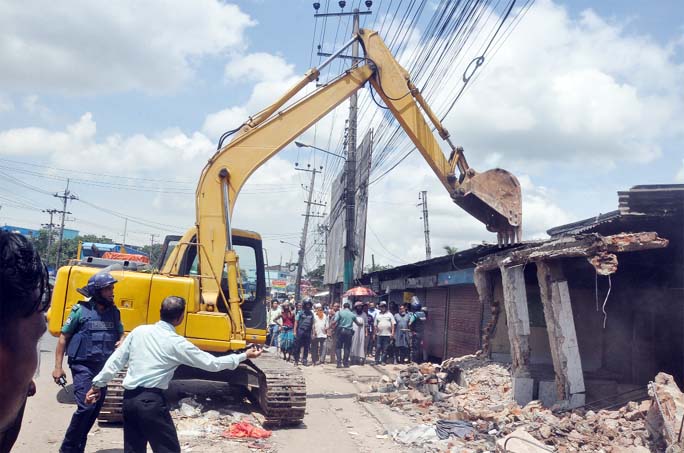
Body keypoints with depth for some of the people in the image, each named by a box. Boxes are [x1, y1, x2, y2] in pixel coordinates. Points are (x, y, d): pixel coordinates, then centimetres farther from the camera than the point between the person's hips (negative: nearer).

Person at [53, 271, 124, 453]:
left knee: (95, 410, 9)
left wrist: (121, 343, -5)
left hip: (103, 368, 6)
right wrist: (58, 367, -7)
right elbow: (63, 338, -3)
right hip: (83, 366, -6)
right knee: (86, 406, -17)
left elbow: (120, 334, 19)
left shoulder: (114, 312, 6)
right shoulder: (81, 310, -8)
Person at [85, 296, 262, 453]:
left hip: (129, 398, 6)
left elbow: (116, 360, 9)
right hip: (151, 401, -6)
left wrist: (97, 384, 20)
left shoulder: (139, 331, 6)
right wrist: (244, 356, 7)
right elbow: (212, 363, -2)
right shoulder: (177, 343, -8)